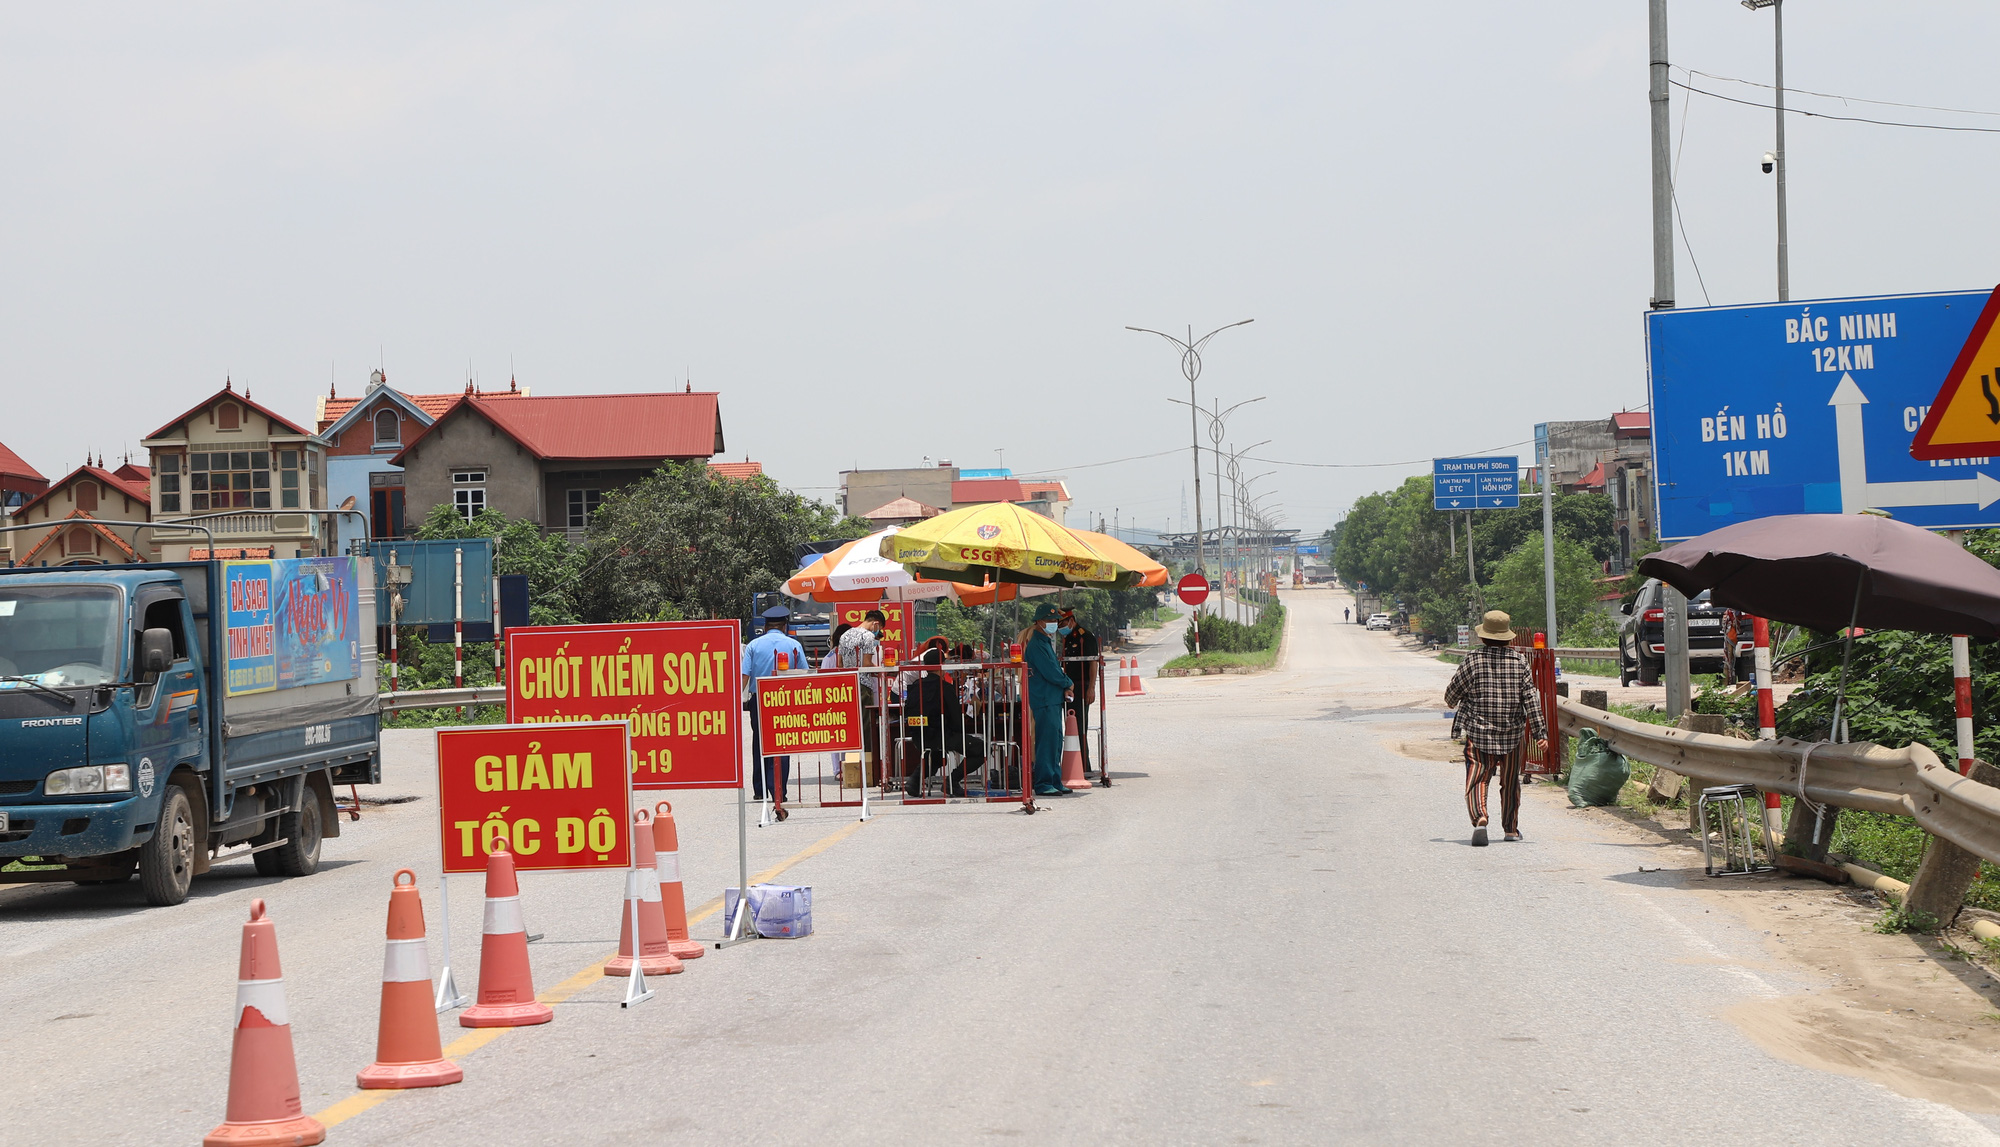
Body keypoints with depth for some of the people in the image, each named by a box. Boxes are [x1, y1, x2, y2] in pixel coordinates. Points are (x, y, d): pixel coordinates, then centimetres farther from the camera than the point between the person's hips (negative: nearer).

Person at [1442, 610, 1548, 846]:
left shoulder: (1473, 660, -6)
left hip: (1479, 733, -2)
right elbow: (1531, 699, -4)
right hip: (1512, 734, 2)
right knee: (1510, 783, 17)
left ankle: (1479, 818, -29)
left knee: (1476, 780, -5)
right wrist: (1540, 732, -2)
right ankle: (1511, 829, 27)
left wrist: (1452, 702, 27)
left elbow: (1452, 692, 2)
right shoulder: (1519, 662, 0)